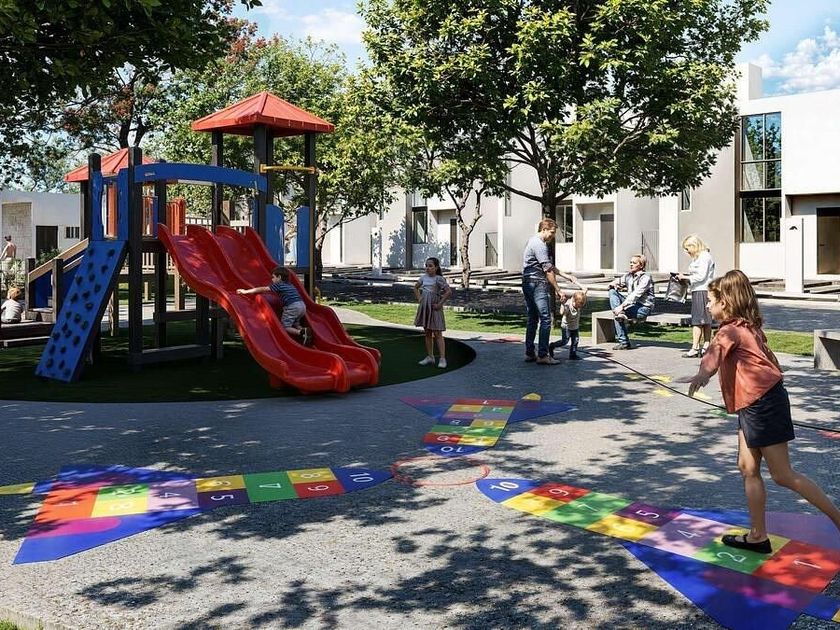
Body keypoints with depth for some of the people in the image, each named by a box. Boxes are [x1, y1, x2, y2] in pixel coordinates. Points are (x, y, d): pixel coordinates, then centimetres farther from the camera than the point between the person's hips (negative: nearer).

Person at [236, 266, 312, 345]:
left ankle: (301, 332, -21)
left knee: (285, 326, 2)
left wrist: (246, 291, 12)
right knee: (295, 325, 23)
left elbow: (263, 289, 7)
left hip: (292, 307, -8)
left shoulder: (279, 285, 4)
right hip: (302, 305, 8)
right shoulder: (289, 285, 25)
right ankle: (303, 330, -6)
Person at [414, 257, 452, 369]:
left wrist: (440, 304, -18)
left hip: (434, 308, -7)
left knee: (437, 333, -7)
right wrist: (419, 299, 12)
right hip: (424, 307, 7)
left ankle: (442, 359, -6)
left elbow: (449, 292, -21)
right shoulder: (424, 277, 6)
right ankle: (430, 357, 20)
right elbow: (416, 287, 24)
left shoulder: (438, 279, -13)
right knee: (427, 333, 12)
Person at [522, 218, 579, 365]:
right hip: (537, 284, -11)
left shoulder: (533, 241, 20)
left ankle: (529, 353, 15)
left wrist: (567, 276, 20)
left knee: (533, 319, 13)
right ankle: (542, 355, -12)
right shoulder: (539, 244, -13)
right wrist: (557, 289, -12)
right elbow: (548, 270, -16)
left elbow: (550, 266, 23)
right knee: (545, 318, -10)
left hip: (527, 284, 11)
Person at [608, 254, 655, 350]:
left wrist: (621, 306, -35)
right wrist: (614, 284, -9)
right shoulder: (628, 275, 10)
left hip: (643, 307, -8)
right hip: (631, 304, 8)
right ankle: (620, 313, -28)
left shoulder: (645, 277, -15)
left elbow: (635, 295, -27)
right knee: (612, 291, -9)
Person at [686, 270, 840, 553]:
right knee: (748, 468, 11)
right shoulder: (749, 327, 14)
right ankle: (757, 536, 17)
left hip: (763, 404, -10)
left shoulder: (730, 331, -15)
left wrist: (701, 376, -56)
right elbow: (767, 357, 25)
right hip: (753, 405, 10)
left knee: (783, 475, -1)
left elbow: (715, 353, -37)